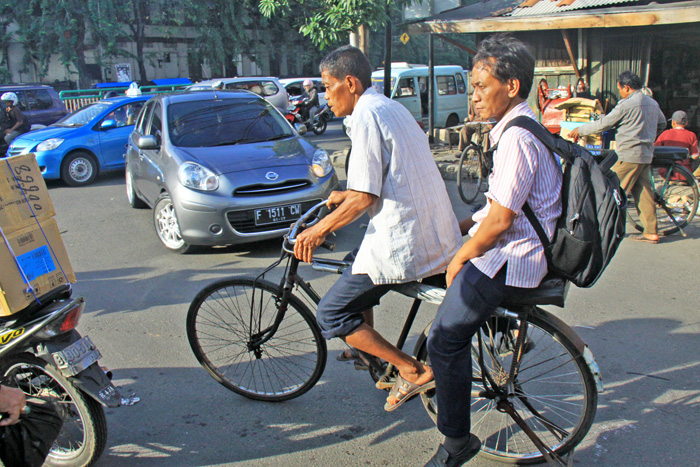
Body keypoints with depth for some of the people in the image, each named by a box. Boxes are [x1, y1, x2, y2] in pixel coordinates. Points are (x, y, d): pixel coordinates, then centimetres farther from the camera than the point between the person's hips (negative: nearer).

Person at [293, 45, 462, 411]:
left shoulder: (366, 114, -13)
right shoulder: (392, 107, 17)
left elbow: (365, 197, -18)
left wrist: (318, 230, -7)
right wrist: (344, 196, 31)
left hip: (403, 242, -10)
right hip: (439, 238, 10)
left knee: (331, 315, 0)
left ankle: (413, 371, 1)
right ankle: (368, 350, 36)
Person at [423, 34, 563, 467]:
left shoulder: (517, 138, -21)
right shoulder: (520, 129, 13)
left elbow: (499, 221, -24)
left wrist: (460, 258, -11)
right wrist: (462, 225, 16)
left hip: (509, 261, -11)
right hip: (514, 251, 11)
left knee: (446, 339, -11)